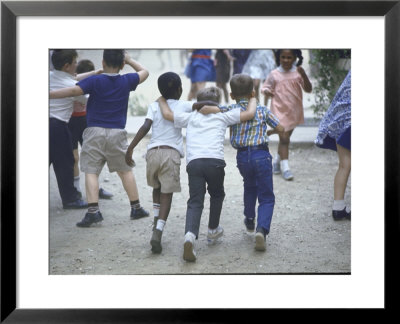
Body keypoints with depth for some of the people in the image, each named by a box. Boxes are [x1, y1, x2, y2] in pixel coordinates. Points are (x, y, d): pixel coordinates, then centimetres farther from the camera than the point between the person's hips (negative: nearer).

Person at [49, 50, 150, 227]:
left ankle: (93, 211, -16)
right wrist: (129, 60, 37)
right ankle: (136, 208, 21)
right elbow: (144, 71, 24)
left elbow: (73, 90, -15)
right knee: (125, 171, 15)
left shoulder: (95, 81, -4)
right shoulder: (127, 81, 6)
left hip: (95, 132, -3)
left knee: (91, 171, -2)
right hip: (117, 133, 3)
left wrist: (49, 94, -12)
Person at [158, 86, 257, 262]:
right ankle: (213, 230, 38)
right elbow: (249, 113, 15)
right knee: (217, 195, 26)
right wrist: (253, 100, 36)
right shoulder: (222, 116, 19)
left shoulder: (190, 117, 23)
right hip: (215, 161, -1)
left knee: (195, 202, -3)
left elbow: (167, 114, 17)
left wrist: (162, 100, 37)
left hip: (193, 162, 1)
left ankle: (190, 235, -29)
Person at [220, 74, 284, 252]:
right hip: (261, 155, -2)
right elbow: (280, 128, 10)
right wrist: (269, 132, 29)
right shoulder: (262, 110, 5)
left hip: (242, 157, 2)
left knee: (249, 187, 32)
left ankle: (250, 220, 48)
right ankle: (262, 229, -21)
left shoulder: (231, 110, 3)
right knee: (266, 197, 3)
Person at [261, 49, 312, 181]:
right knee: (284, 138, -11)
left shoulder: (298, 73, -2)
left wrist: (303, 75, -23)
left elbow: (308, 89, -8)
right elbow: (264, 87, 3)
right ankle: (285, 167, -7)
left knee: (286, 138, 16)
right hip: (280, 111, -3)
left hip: (294, 111, 3)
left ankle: (276, 162, 35)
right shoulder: (274, 74, -6)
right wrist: (266, 91, -21)